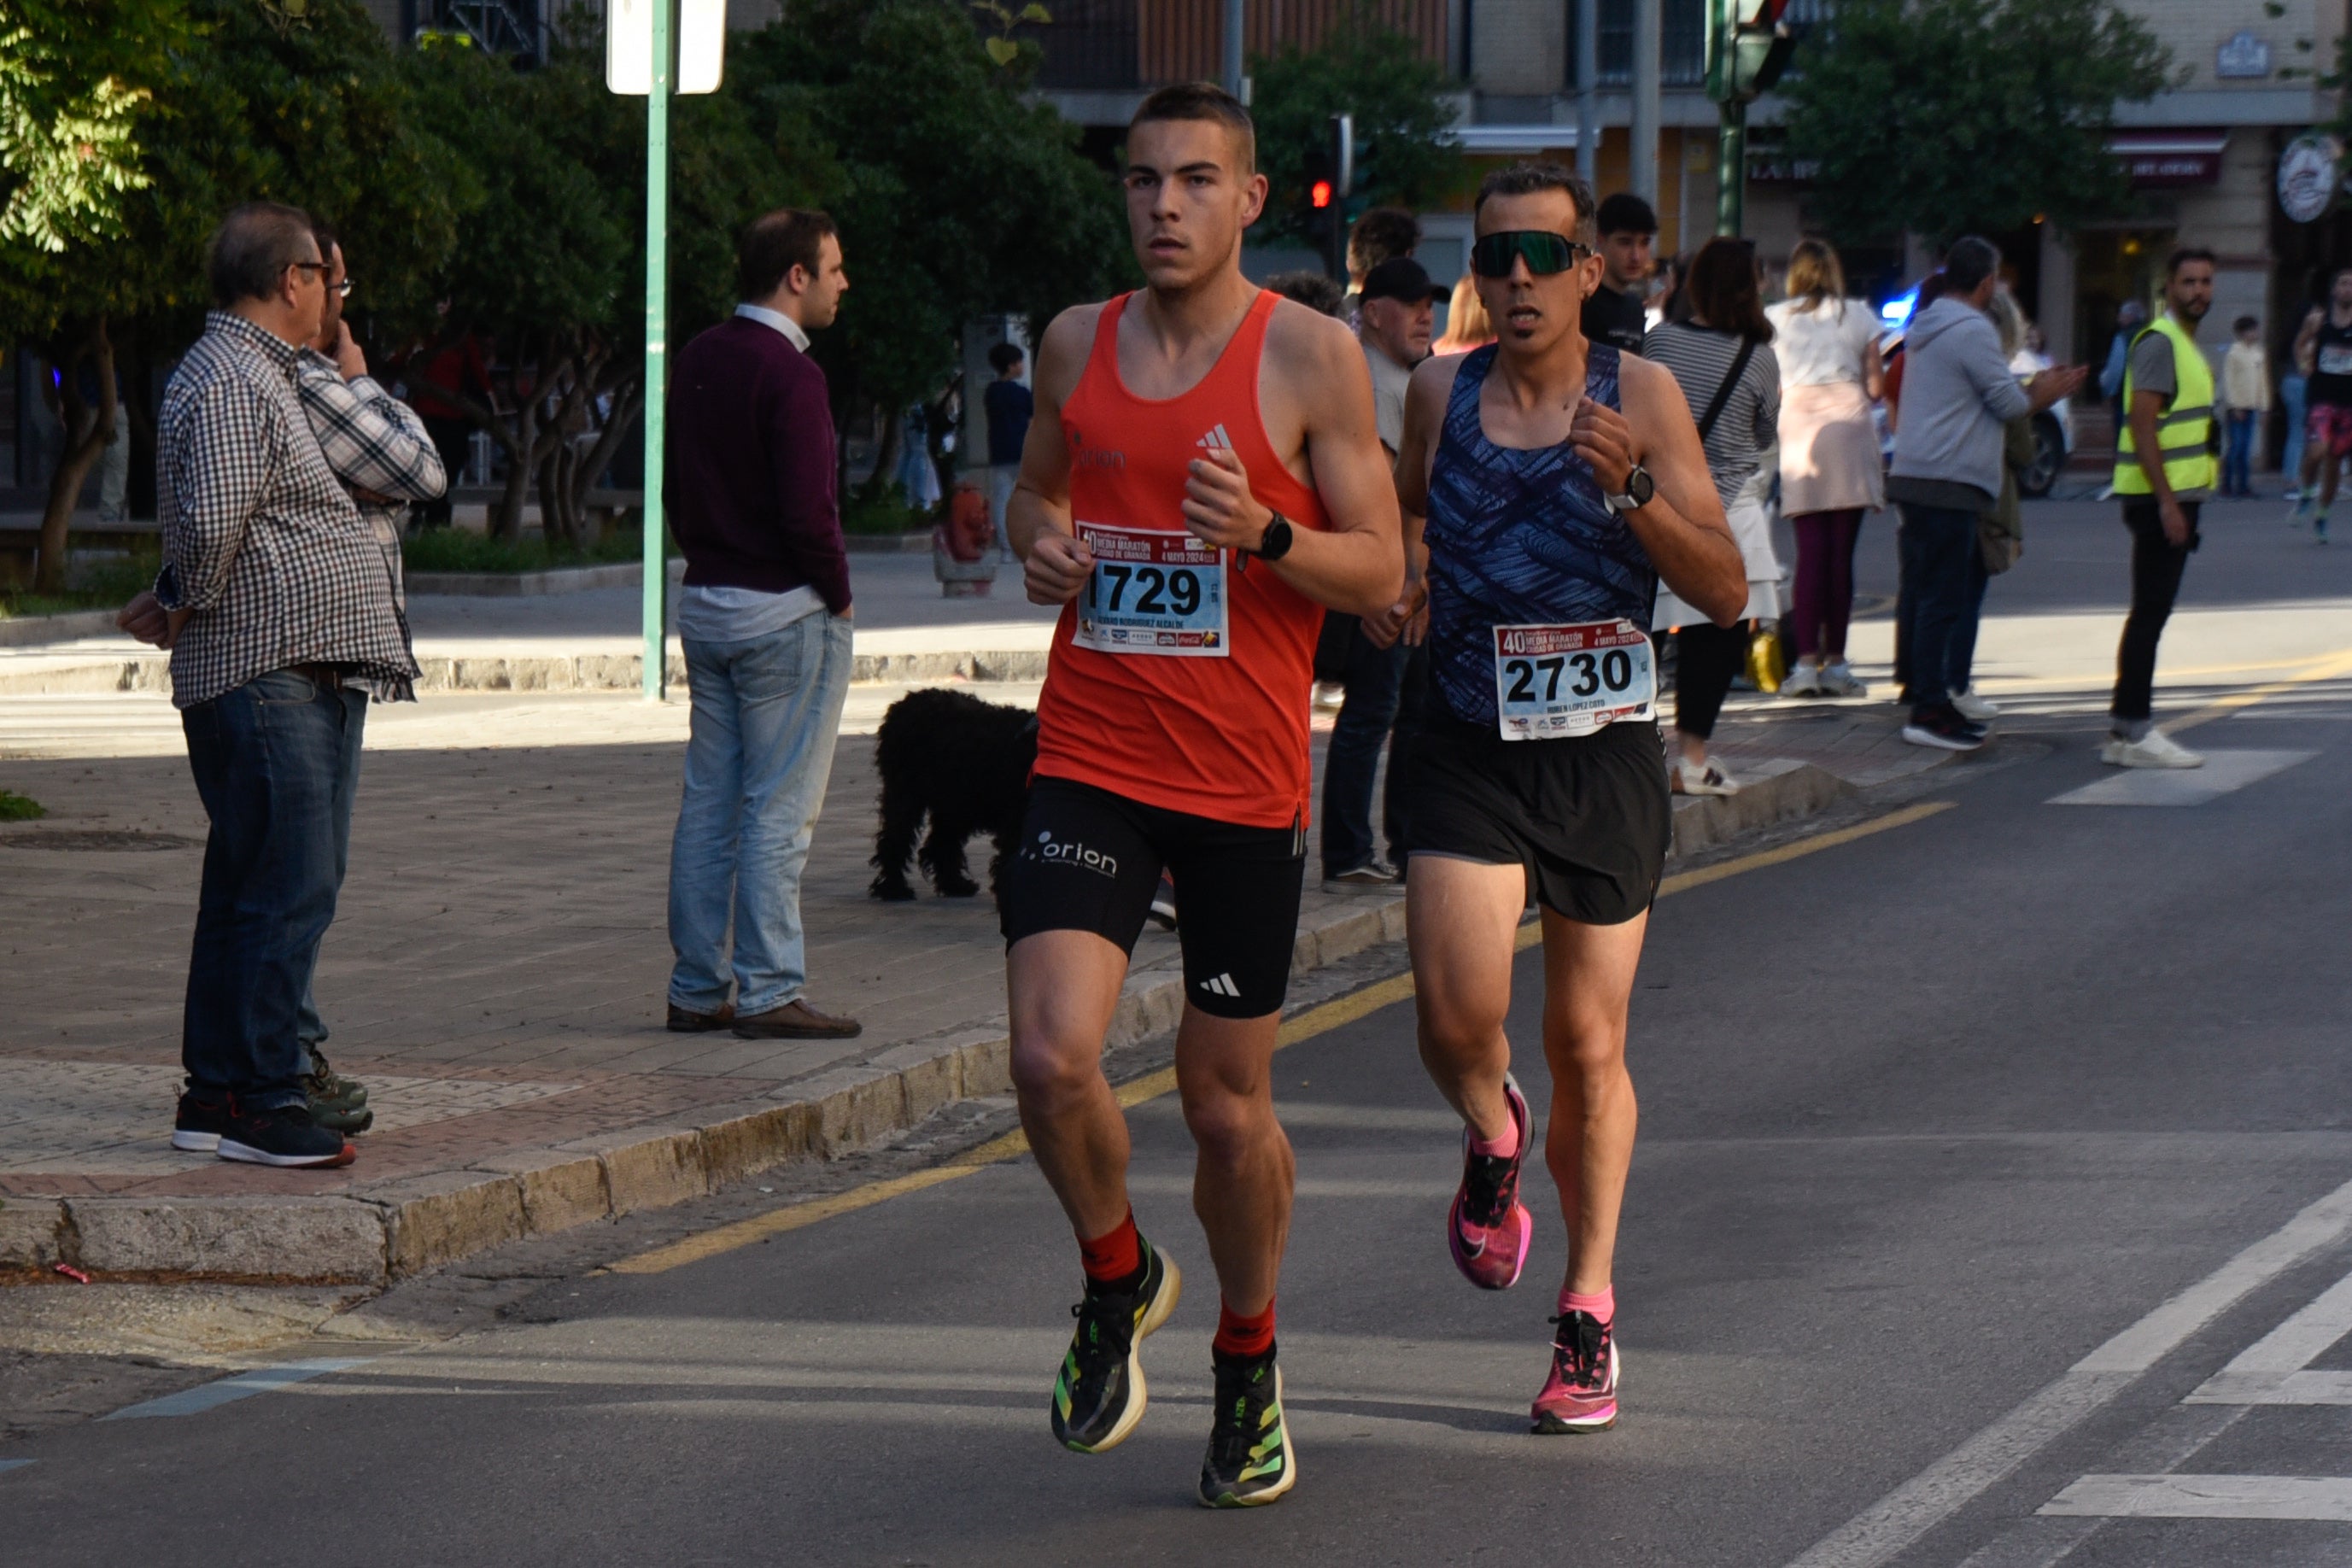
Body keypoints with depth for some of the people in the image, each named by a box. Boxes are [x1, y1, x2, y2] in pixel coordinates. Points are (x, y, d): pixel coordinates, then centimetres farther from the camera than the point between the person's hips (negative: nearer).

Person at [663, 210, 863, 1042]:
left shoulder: (697, 360, 10)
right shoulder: (790, 374, -17)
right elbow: (807, 512, -21)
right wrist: (837, 594, -7)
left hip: (705, 604, 8)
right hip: (785, 611, -8)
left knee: (707, 806, 10)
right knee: (777, 811, -4)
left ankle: (697, 988, 13)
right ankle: (768, 992, -3)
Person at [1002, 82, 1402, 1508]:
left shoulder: (1312, 355, -4)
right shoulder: (1077, 345, 6)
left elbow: (1381, 573, -4)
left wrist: (1262, 535, -22)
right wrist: (1043, 546, 1)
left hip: (1247, 784, -2)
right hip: (1091, 762, 2)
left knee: (1230, 1107, 7)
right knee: (1052, 1059, -17)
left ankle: (1249, 1361, 32)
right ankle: (1118, 1281, 12)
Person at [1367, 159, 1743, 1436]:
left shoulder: (1641, 397, -3)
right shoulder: (1441, 394, 3)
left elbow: (1725, 592, -6)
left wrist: (1633, 491, -22)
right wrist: (1395, 572, 0)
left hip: (1605, 754, -1)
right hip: (1468, 751, 1)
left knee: (1588, 1046, 5)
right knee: (1457, 1015, -18)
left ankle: (1588, 1313, 22)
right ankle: (1492, 1143, 19)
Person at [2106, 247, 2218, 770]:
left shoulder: (2186, 343, 19)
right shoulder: (2160, 343, -13)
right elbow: (2143, 426, -20)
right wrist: (2167, 503, -24)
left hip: (2178, 496, 10)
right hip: (2161, 498, -10)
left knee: (2152, 613, 12)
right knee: (2150, 613, -10)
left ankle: (2126, 726, 16)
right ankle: (2131, 732, -10)